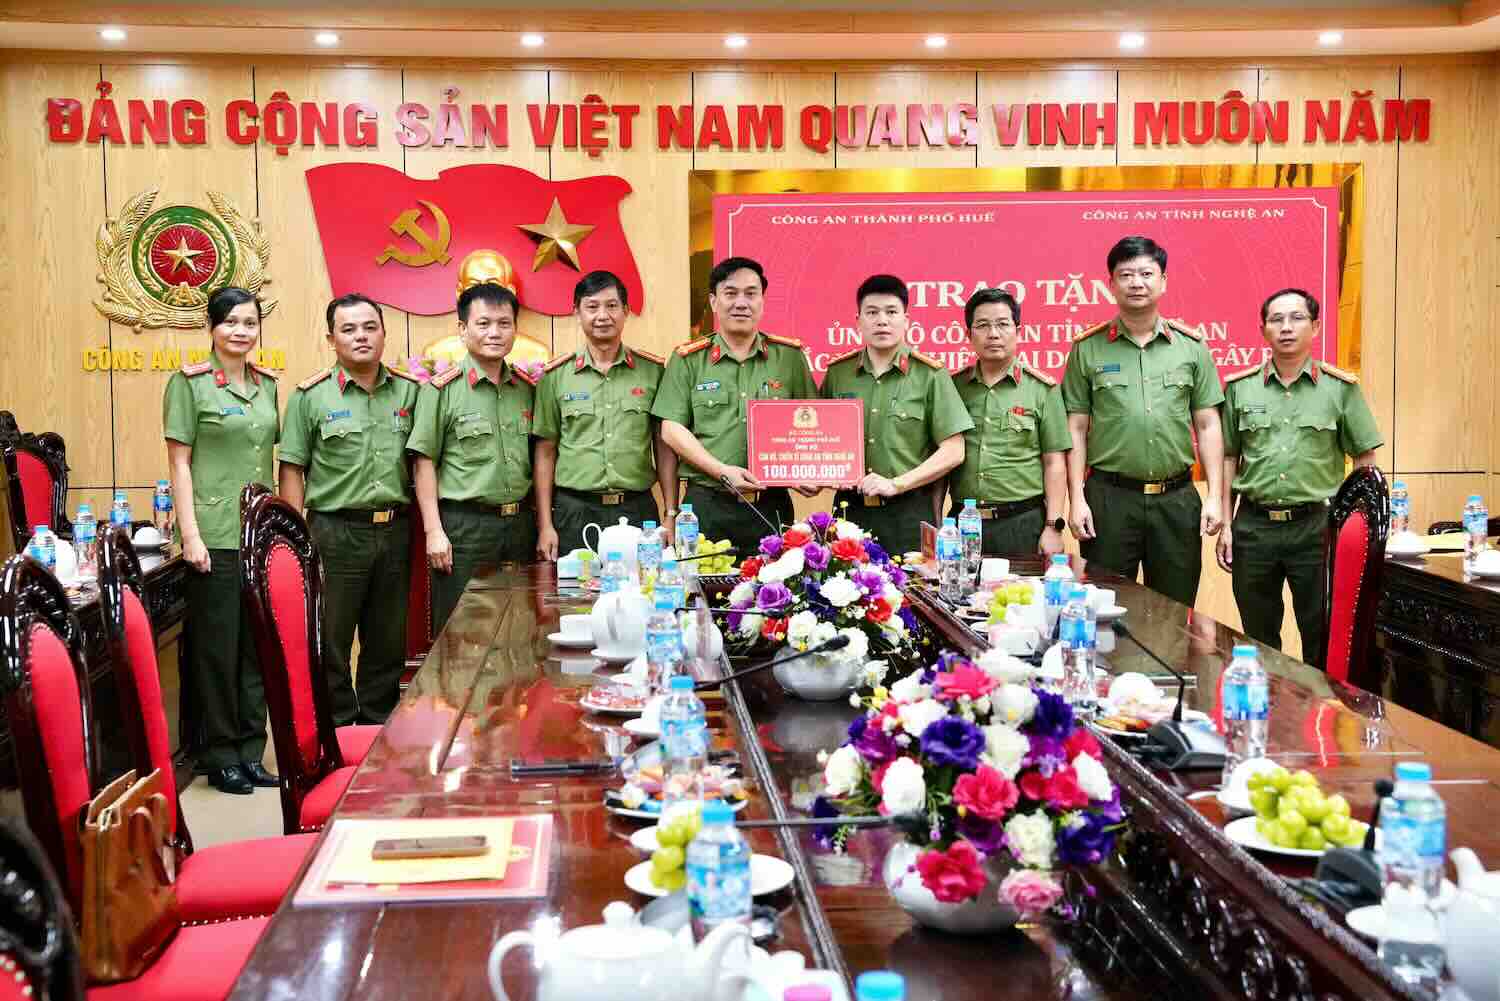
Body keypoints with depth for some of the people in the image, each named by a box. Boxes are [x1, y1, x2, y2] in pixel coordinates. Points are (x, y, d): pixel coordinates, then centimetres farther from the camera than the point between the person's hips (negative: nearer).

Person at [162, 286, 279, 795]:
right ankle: (219, 757, 12)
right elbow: (179, 462, -7)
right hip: (215, 534, -5)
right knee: (218, 645, 1)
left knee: (258, 645, 9)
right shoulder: (189, 382, -4)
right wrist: (190, 533, -13)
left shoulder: (266, 385, 11)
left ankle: (251, 752, 19)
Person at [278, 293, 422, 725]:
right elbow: (291, 471, -1)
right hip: (336, 531, -3)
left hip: (396, 530, 3)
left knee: (389, 642, 12)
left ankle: (380, 728, 25)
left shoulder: (408, 392, 7)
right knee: (331, 644, 2)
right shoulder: (311, 396, -2)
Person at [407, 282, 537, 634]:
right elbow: (424, 462, -6)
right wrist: (434, 531, -11)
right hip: (464, 525, -5)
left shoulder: (526, 388, 10)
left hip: (519, 524, 5)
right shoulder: (442, 389, -5)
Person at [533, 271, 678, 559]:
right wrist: (545, 525, -1)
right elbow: (545, 453, 5)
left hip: (638, 510, 1)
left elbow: (664, 448, 7)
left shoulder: (652, 371, 5)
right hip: (575, 511, 0)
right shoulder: (555, 376, 3)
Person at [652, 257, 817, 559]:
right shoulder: (688, 360, 6)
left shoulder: (790, 356, 9)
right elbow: (672, 430, 1)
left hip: (772, 504, 1)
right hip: (706, 505, -1)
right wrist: (723, 471, -11)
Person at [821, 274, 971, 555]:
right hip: (849, 508, 3)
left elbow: (953, 452, -4)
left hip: (909, 513, -2)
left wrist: (896, 484, -11)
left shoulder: (930, 376, -1)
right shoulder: (837, 373, 9)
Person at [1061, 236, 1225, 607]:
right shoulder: (1088, 349, 3)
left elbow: (1207, 426, 7)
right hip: (1109, 497, -1)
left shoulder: (1191, 347, 6)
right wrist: (1076, 499, -4)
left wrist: (1214, 496, -1)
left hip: (1177, 498, 1)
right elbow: (1076, 428, 3)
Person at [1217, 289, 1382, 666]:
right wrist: (1224, 524, 5)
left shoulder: (1341, 388, 1)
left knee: (1322, 636, 4)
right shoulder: (1240, 388, 6)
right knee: (1258, 641, 11)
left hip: (1316, 526, -2)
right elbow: (1229, 458, 11)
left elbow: (1366, 459, 4)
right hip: (1254, 526, 2)